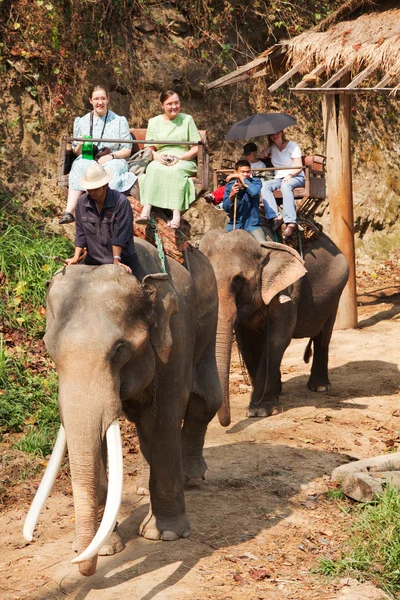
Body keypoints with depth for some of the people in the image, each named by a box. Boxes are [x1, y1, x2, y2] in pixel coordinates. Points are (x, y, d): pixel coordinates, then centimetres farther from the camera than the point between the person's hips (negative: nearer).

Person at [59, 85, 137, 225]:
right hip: (87, 160, 1)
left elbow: (127, 150, 9)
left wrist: (111, 156, -11)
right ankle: (69, 212, -50)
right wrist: (81, 145, -8)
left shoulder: (119, 121, 13)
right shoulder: (81, 122, 17)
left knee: (111, 169, -38)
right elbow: (76, 152, 17)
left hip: (114, 160, -1)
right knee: (79, 167, -35)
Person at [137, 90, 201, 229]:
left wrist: (179, 158, -11)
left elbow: (195, 149, 7)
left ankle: (176, 214, -52)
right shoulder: (154, 122, 16)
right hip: (160, 161, 1)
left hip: (184, 162, -1)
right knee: (153, 169, -34)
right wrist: (158, 157, -11)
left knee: (175, 171, -37)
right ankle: (146, 211, -49)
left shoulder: (187, 119, 12)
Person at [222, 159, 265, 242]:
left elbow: (254, 192, -28)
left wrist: (241, 177, -23)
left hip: (252, 223, -2)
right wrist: (231, 196, -26)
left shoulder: (256, 182, -4)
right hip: (234, 223, 2)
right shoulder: (230, 186, -1)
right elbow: (225, 208, -7)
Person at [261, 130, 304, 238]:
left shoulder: (292, 146, 0)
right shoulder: (272, 147, 16)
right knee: (264, 186, -27)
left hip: (296, 177, -5)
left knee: (286, 185, -40)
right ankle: (275, 217, -41)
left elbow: (299, 167, -7)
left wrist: (290, 175, -26)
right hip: (279, 178, 5)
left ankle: (291, 222, -53)